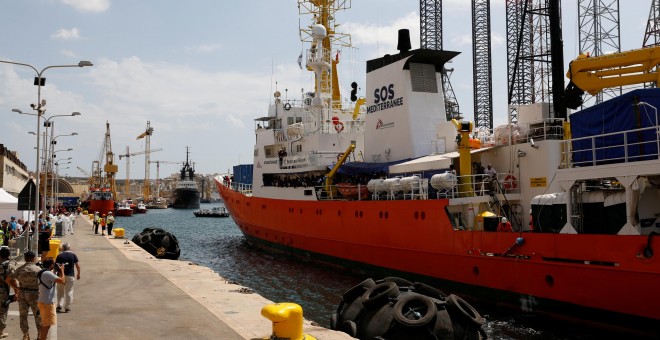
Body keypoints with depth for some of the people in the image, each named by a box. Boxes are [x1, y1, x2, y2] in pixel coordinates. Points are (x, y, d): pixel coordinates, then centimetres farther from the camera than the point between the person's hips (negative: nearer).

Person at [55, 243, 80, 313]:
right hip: (70, 276, -1)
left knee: (60, 291, 16)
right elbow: (78, 266, -2)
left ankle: (59, 306, 9)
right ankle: (67, 308, 7)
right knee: (69, 292, 6)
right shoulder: (73, 255, -1)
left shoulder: (59, 256, 0)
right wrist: (78, 274, 9)